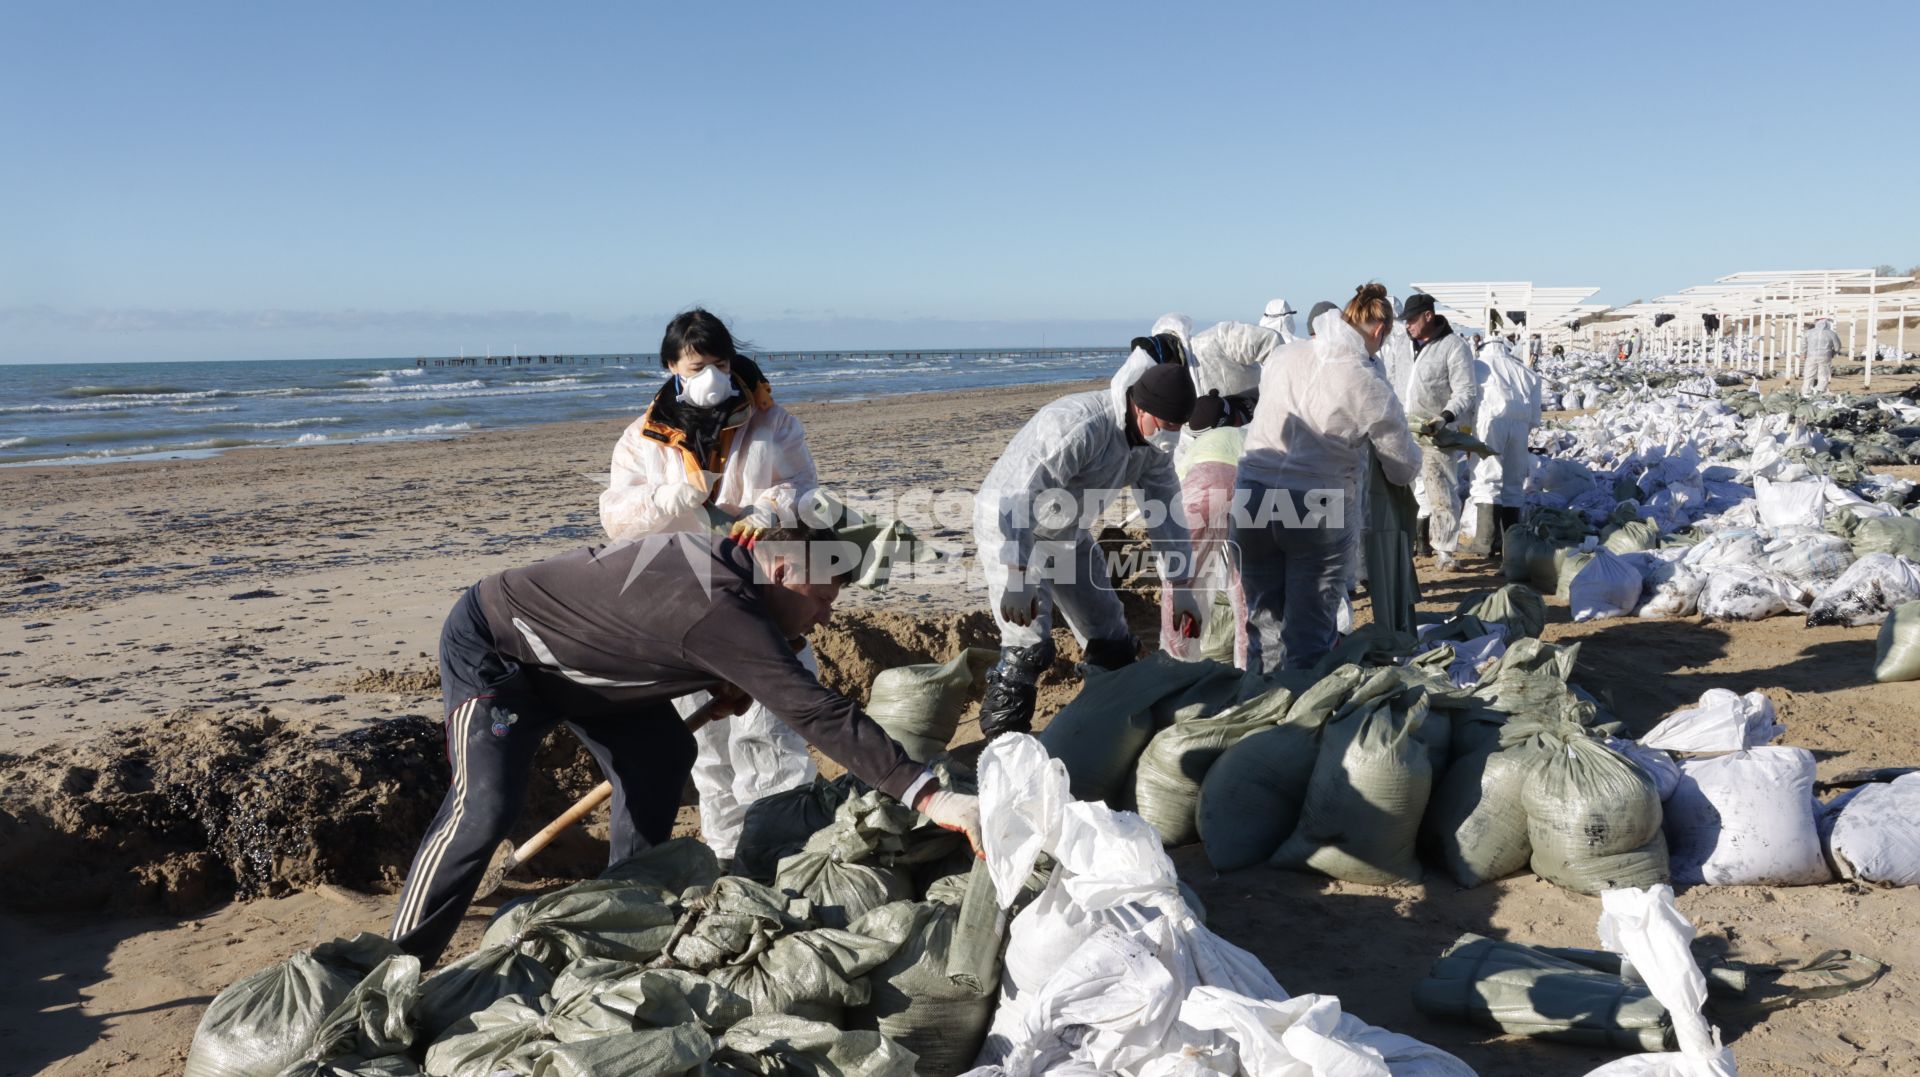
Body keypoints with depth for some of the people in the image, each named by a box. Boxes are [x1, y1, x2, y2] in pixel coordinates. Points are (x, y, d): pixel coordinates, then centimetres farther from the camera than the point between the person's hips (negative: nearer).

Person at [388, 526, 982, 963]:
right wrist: (927, 795, -42)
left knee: (662, 755, 5)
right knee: (486, 803, -21)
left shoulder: (723, 556, -8)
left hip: (567, 653, 10)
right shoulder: (719, 609, -36)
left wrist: (725, 682, -5)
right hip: (489, 647, -10)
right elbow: (818, 712, -41)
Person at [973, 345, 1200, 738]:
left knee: (1111, 640, 9)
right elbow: (1019, 497, -39)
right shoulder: (1080, 426, -35)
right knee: (1029, 644, -20)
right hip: (1008, 525, -8)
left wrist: (1182, 588, 1)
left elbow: (1166, 510, 1)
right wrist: (1018, 577, -45)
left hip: (1069, 532, 8)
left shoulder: (1153, 442, -9)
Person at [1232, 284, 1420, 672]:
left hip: (1253, 497, 4)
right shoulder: (1370, 387, -8)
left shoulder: (1283, 355, 3)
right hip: (1317, 510, -4)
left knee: (1265, 623, 18)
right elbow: (1404, 470, 3)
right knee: (1309, 634, 9)